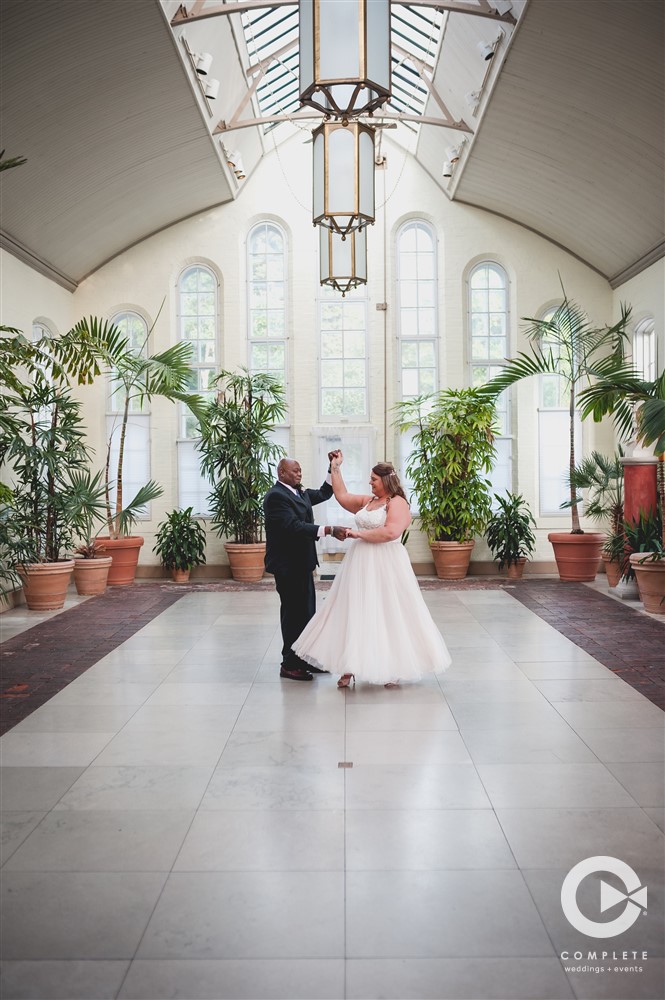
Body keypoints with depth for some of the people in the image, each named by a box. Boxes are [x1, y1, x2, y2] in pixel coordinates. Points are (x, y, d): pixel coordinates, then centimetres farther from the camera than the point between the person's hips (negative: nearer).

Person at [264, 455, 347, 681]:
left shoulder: (300, 493, 12)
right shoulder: (276, 496, -17)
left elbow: (324, 493, 21)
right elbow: (294, 526, -27)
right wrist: (329, 530, -33)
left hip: (301, 563, 10)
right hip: (287, 565, -10)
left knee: (306, 612, 14)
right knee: (293, 613, -3)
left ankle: (305, 659, 25)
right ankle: (289, 665, 8)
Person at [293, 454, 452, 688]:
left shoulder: (397, 503, -9)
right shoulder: (367, 501, 14)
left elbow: (391, 532, -23)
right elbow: (342, 496, 23)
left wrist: (360, 534, -17)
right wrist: (335, 468, 21)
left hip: (385, 566, -8)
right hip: (361, 564, 8)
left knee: (388, 615, 0)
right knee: (355, 613, 7)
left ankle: (394, 670, 12)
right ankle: (350, 668, 12)